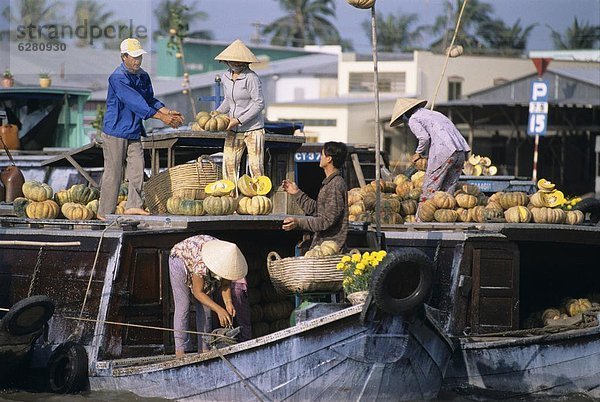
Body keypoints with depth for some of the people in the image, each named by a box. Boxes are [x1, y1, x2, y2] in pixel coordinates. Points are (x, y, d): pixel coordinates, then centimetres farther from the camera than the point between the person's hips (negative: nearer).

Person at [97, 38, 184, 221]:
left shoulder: (143, 76, 8)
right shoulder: (118, 78, -19)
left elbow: (150, 99, 14)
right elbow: (135, 103, -25)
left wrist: (168, 112, -3)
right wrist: (161, 117, -26)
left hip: (134, 132, 7)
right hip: (115, 132, -7)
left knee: (137, 169, 0)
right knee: (113, 173, -3)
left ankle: (133, 206, 4)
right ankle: (104, 212, 4)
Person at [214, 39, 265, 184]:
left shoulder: (251, 78, -16)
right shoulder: (225, 77, 7)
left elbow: (259, 104, -17)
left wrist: (238, 120, -19)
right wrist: (217, 113, 5)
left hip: (253, 128, -6)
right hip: (233, 130, 6)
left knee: (256, 167, -5)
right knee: (229, 164, 1)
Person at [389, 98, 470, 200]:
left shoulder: (413, 120, 7)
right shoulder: (432, 113, 32)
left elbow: (424, 137, -9)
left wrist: (419, 153, 7)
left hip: (444, 152, -8)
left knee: (429, 188, -2)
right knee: (448, 189, 10)